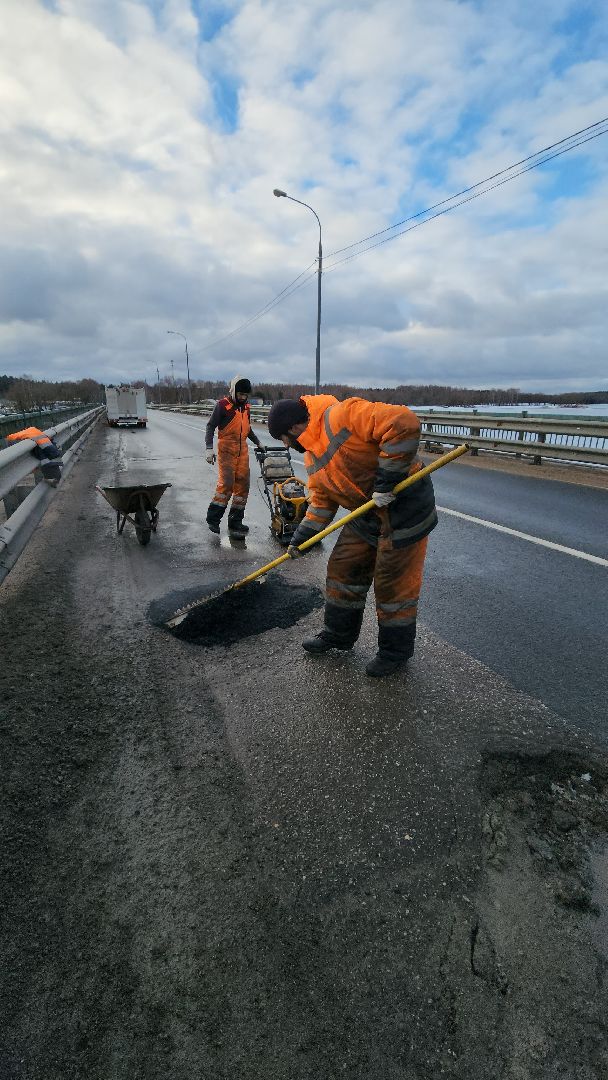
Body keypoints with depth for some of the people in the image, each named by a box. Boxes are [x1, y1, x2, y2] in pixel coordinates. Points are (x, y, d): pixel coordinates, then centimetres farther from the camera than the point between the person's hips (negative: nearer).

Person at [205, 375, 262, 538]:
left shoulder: (246, 406, 13)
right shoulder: (222, 405, -7)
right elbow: (211, 426, -7)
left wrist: (258, 442, 27)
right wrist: (209, 448, -15)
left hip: (243, 449, 7)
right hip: (226, 449, -6)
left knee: (242, 484, 2)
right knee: (226, 483, -17)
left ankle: (235, 522, 8)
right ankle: (213, 517, -5)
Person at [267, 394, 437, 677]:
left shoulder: (342, 415, -22)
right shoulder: (312, 458, 8)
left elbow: (404, 423, -31)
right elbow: (321, 501, 16)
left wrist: (386, 480, -29)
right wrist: (300, 538, 10)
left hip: (404, 505, -9)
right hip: (367, 513, 9)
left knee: (393, 585, 2)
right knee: (343, 570, 13)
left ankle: (395, 651, 23)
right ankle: (339, 634, 34)